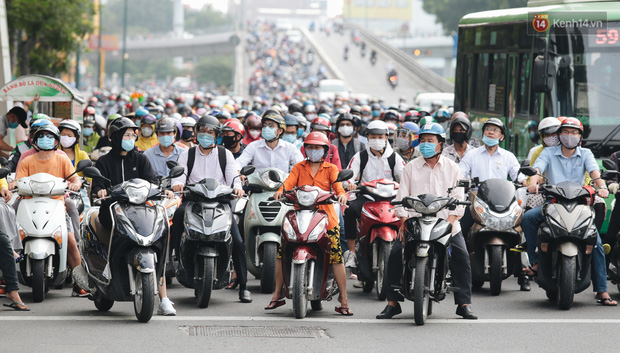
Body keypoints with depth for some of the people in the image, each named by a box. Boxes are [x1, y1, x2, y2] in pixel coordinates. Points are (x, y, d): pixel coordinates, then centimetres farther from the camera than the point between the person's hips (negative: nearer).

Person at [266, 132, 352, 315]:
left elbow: (337, 183, -6)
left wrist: (341, 194, -29)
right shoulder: (299, 167, 17)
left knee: (336, 257, -12)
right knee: (282, 252, -8)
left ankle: (343, 299, -4)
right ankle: (277, 295, 5)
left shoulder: (331, 168, 12)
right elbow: (289, 181, -1)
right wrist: (281, 190, -23)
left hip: (325, 217, -2)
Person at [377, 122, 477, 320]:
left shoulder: (452, 168, 10)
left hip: (446, 222, -1)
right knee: (395, 254, -16)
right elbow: (403, 196, 8)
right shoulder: (411, 167, 13)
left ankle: (464, 304, -10)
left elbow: (458, 198, 3)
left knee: (462, 257, -19)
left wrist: (450, 221, -13)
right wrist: (403, 221, -7)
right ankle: (392, 302, -7)